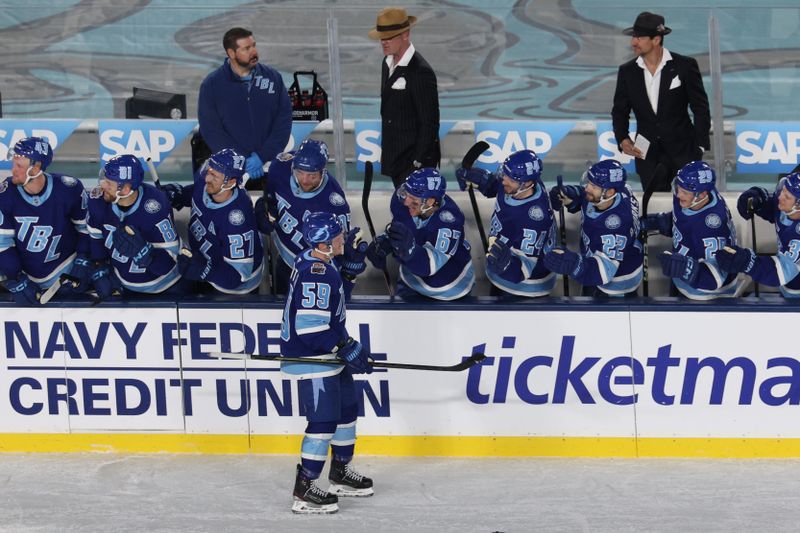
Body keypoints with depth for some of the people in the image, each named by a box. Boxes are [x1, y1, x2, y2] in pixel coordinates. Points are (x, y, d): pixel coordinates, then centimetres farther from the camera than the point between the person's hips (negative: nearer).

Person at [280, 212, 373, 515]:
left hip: (328, 355, 11)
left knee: (347, 410, 20)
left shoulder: (315, 262, 6)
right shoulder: (316, 274, -26)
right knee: (324, 421, -8)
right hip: (311, 360, -11)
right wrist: (348, 350, -23)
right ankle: (304, 491, -1)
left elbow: (336, 295, 18)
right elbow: (311, 327, -29)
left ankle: (340, 474, 36)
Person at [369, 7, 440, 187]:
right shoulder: (388, 63, 9)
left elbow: (429, 123, -18)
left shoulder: (421, 71, -19)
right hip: (395, 158, 9)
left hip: (414, 159, -9)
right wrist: (386, 152, 18)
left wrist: (418, 163, -17)